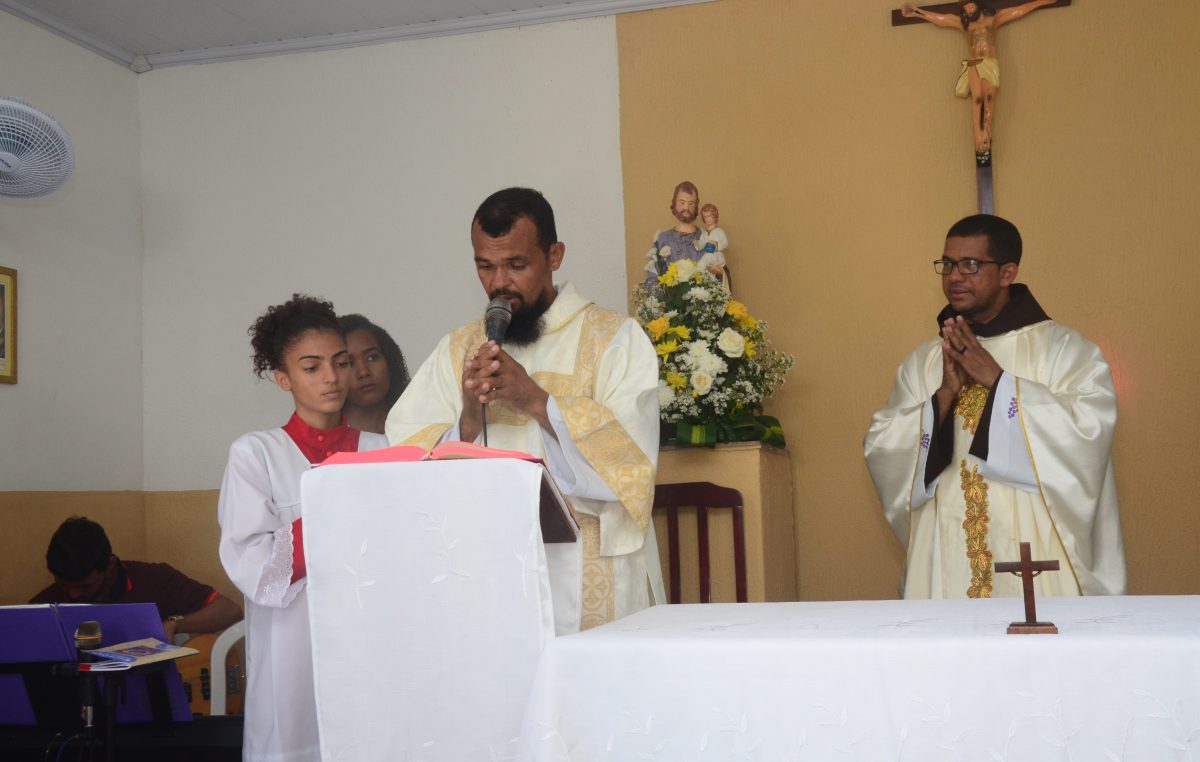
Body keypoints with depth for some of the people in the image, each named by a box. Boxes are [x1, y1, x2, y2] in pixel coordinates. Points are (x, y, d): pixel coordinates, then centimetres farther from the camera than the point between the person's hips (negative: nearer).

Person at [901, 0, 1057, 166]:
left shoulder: (994, 18, 17)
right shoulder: (962, 22, 17)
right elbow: (935, 17, 21)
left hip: (990, 65, 0)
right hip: (974, 66, 0)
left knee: (989, 98, -19)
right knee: (977, 98, -20)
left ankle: (987, 138, -26)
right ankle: (979, 140, -30)